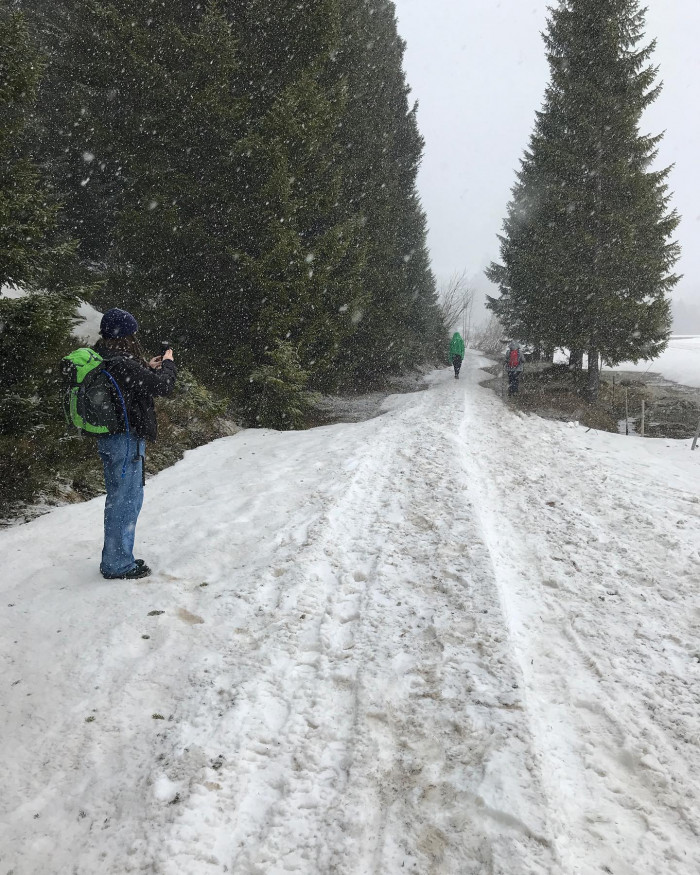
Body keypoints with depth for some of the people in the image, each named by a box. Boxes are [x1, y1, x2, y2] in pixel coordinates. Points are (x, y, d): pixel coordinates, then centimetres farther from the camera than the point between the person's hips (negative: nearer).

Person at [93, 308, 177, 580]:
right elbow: (162, 386, -16)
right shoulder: (124, 364, -23)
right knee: (127, 499, 0)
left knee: (117, 498, 19)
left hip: (108, 438, 10)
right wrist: (167, 364, 2)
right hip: (127, 439, -10)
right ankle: (118, 565, 9)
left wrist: (149, 368, 16)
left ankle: (115, 558, 30)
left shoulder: (101, 361, 7)